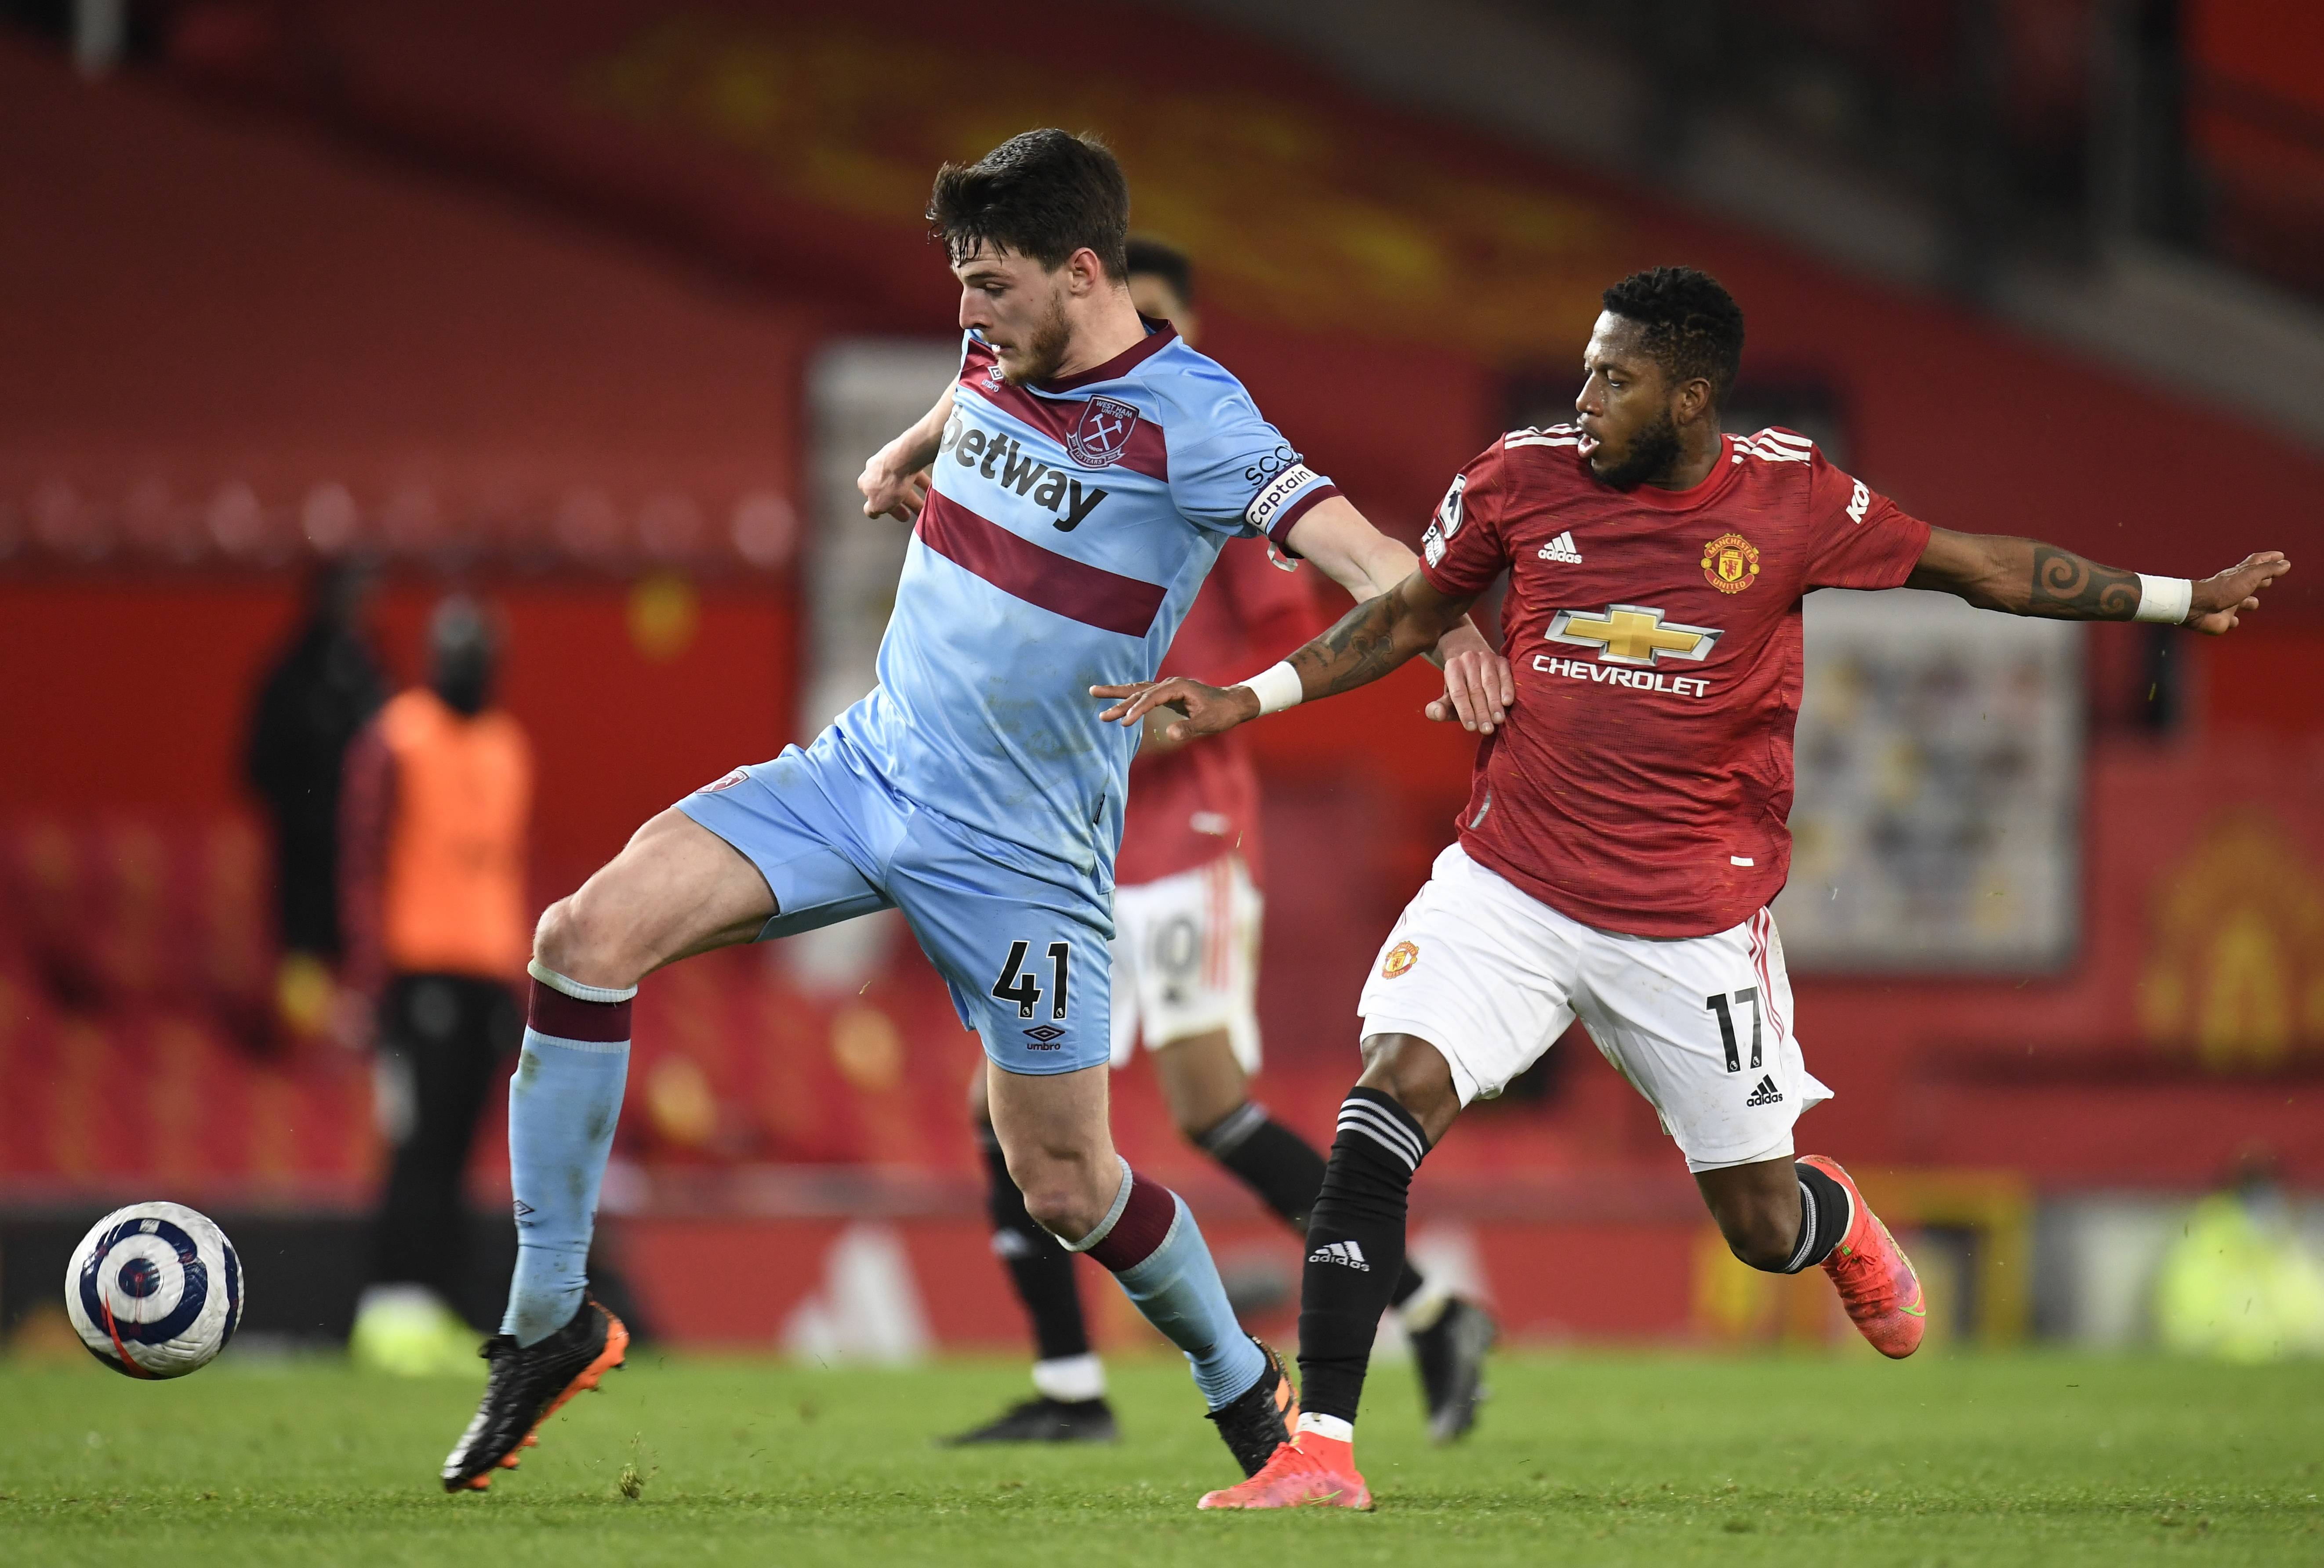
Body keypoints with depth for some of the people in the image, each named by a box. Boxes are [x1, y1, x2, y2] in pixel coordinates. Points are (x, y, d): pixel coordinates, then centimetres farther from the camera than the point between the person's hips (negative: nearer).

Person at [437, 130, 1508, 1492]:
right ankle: (553, 1317, -7)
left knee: (1066, 1183, 1)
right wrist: (911, 451, 30)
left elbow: (1348, 540, -34)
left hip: (1021, 853, -5)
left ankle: (1245, 1386, 31)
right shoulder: (1003, 357, 3)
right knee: (592, 933, -15)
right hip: (866, 766, 5)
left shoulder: (1188, 421, -18)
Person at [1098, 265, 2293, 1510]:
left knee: (1763, 1231, 8)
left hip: (1695, 924, 0)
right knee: (1386, 1102, -22)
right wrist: (1251, 698, 2)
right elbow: (1408, 618, 12)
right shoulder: (1522, 476, -3)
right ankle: (1321, 1449, -18)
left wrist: (2175, 601, 11)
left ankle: (1839, 1219, 49)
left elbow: (1970, 567, 8)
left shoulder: (1793, 497, -6)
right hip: (1512, 882, 0)